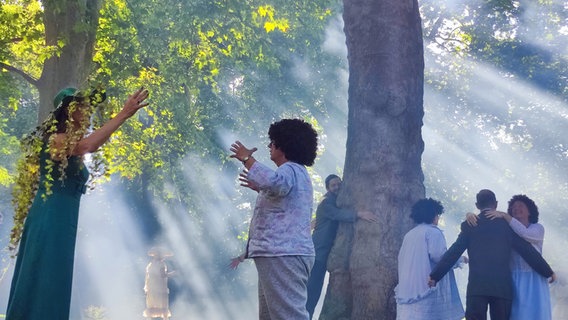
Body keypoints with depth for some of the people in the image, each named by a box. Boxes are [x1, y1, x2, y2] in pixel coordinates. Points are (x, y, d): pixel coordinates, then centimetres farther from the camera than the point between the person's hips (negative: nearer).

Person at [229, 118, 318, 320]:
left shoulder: (290, 170, -10)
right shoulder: (296, 172, 25)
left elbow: (273, 181, -34)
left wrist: (246, 159, -22)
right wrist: (261, 189, 38)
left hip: (283, 255, -11)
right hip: (281, 254, 11)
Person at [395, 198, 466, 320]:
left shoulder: (409, 234, 17)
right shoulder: (433, 232, -4)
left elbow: (401, 259, 18)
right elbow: (438, 254, -15)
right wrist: (460, 259, 0)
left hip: (407, 288, 7)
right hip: (426, 286, -7)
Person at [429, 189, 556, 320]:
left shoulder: (469, 225, 6)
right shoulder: (507, 224, 8)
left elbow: (453, 252, 3)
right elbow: (527, 251, 9)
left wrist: (434, 276, 9)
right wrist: (548, 272, 19)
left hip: (477, 286, -1)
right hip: (503, 287, 1)